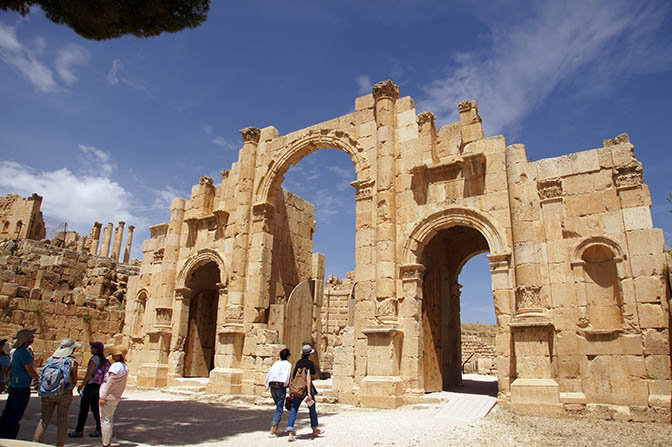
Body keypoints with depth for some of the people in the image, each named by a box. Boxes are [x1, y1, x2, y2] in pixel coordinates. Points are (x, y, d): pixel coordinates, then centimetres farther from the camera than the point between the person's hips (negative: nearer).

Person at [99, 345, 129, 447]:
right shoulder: (125, 367, 6)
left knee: (105, 420, 1)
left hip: (108, 397, -9)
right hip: (117, 397, 9)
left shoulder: (116, 366, -20)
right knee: (109, 420, 20)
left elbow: (110, 382, -22)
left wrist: (102, 397, -18)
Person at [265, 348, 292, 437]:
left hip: (272, 386, 6)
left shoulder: (276, 363, 15)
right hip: (281, 386, -5)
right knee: (279, 409, -1)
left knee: (278, 406, 23)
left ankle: (275, 427, 22)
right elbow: (287, 377, -11)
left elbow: (268, 375, 11)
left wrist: (268, 386, 16)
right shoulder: (288, 364, 1)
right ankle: (272, 431, -9)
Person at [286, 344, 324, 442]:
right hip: (307, 387, -3)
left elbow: (294, 377, 10)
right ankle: (315, 430, 31)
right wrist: (309, 393, -20)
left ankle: (290, 433, -14)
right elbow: (309, 377, -16)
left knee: (293, 410, 1)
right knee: (312, 409, 15)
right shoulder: (310, 363, -6)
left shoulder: (298, 363, 9)